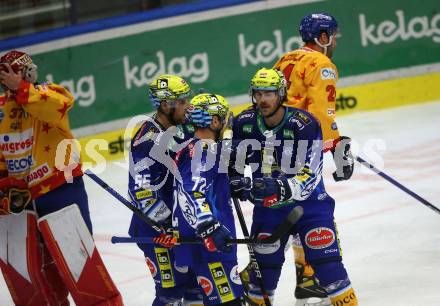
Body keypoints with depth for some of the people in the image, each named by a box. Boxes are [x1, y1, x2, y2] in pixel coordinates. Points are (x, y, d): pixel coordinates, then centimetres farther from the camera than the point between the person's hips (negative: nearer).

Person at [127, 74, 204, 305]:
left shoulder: (183, 128, 3)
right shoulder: (148, 141, -23)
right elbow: (142, 194, -25)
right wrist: (169, 227, -24)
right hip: (156, 227, -9)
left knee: (197, 278, 17)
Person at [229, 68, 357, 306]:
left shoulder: (304, 125, -21)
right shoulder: (244, 123, -6)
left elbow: (308, 178, -25)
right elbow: (234, 162, 9)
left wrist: (280, 187, -40)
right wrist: (236, 183, -10)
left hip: (309, 204, -4)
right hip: (267, 207, 4)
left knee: (327, 264, -10)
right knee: (264, 263, 8)